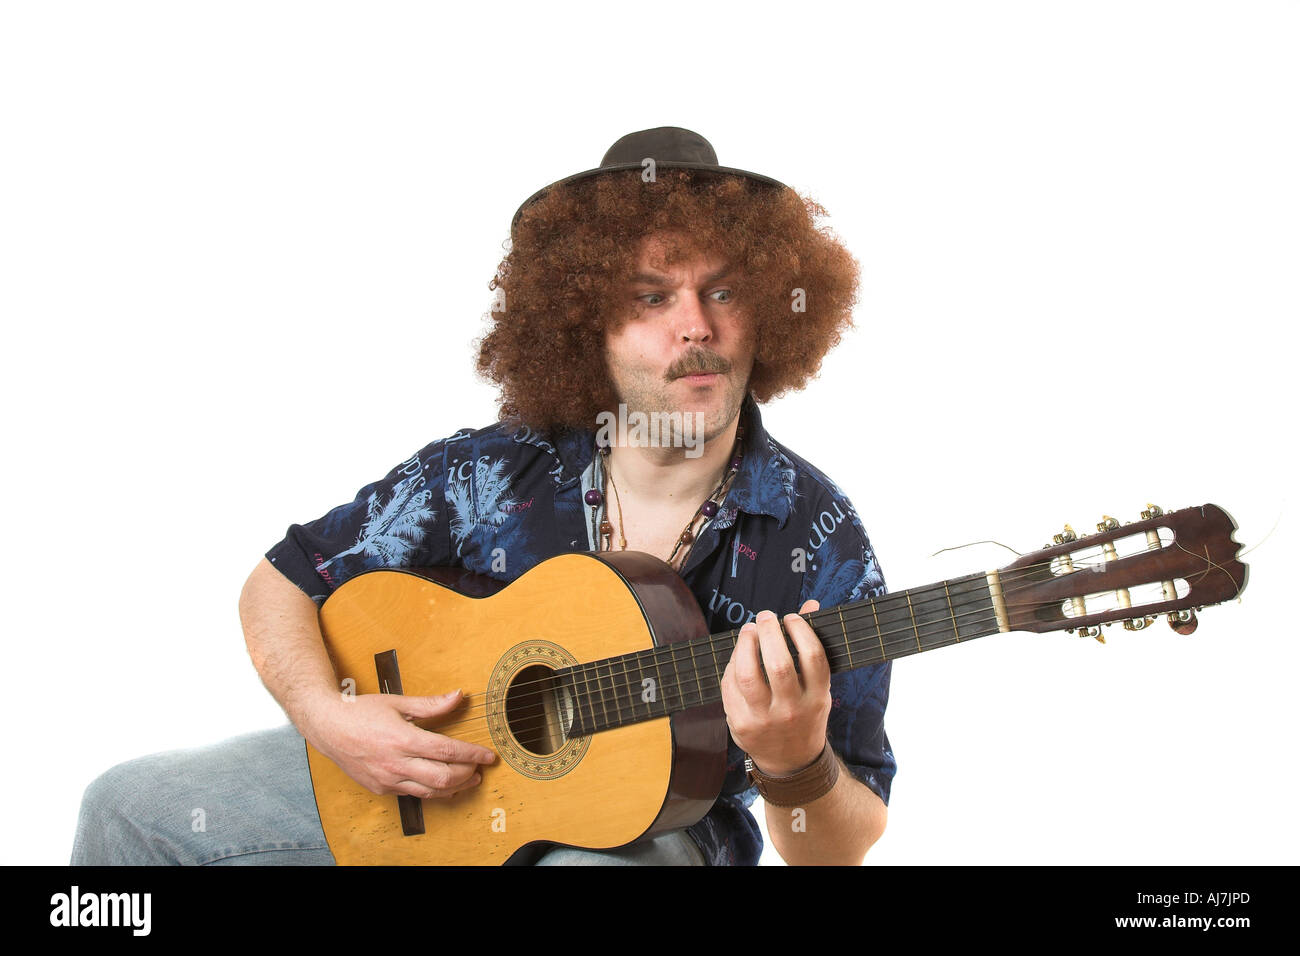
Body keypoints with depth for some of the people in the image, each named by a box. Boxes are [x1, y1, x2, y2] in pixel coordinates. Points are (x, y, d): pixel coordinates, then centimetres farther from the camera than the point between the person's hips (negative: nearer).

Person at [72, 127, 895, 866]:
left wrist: (796, 764, -37)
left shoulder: (818, 542, -18)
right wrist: (327, 716, -20)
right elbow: (281, 584, -2)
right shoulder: (493, 472, -13)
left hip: (651, 826, -2)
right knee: (131, 808, -1)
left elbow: (840, 850, -14)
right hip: (441, 773, 3)